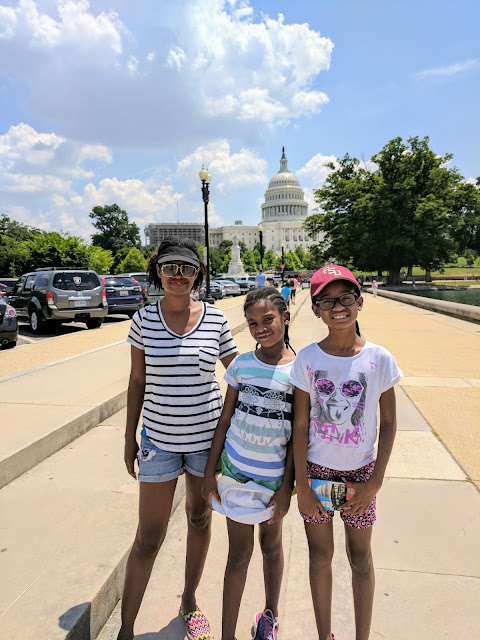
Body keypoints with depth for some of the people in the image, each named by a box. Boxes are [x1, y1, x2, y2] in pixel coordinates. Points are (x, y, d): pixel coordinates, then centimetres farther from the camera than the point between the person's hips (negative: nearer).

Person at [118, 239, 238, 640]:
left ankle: (190, 600, 45)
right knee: (149, 536, 7)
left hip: (207, 436, 1)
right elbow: (138, 381, 2)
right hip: (160, 438, -1)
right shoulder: (145, 319, -5)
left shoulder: (215, 318, -6)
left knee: (200, 517, 19)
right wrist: (130, 436, 4)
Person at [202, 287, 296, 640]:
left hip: (274, 475, 0)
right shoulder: (241, 364, -5)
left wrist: (287, 486, -6)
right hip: (236, 469, 1)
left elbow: (297, 435, -7)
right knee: (239, 551, 10)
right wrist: (210, 471, 1)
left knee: (272, 545, 20)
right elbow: (224, 421, 1)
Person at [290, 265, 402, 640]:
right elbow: (300, 425, -7)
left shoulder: (379, 359, -10)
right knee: (321, 555, 16)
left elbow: (389, 423, -2)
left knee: (360, 556, 16)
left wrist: (375, 482, -5)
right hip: (316, 469, 0)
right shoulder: (308, 359, -11)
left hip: (360, 472, 0)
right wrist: (302, 486, -6)